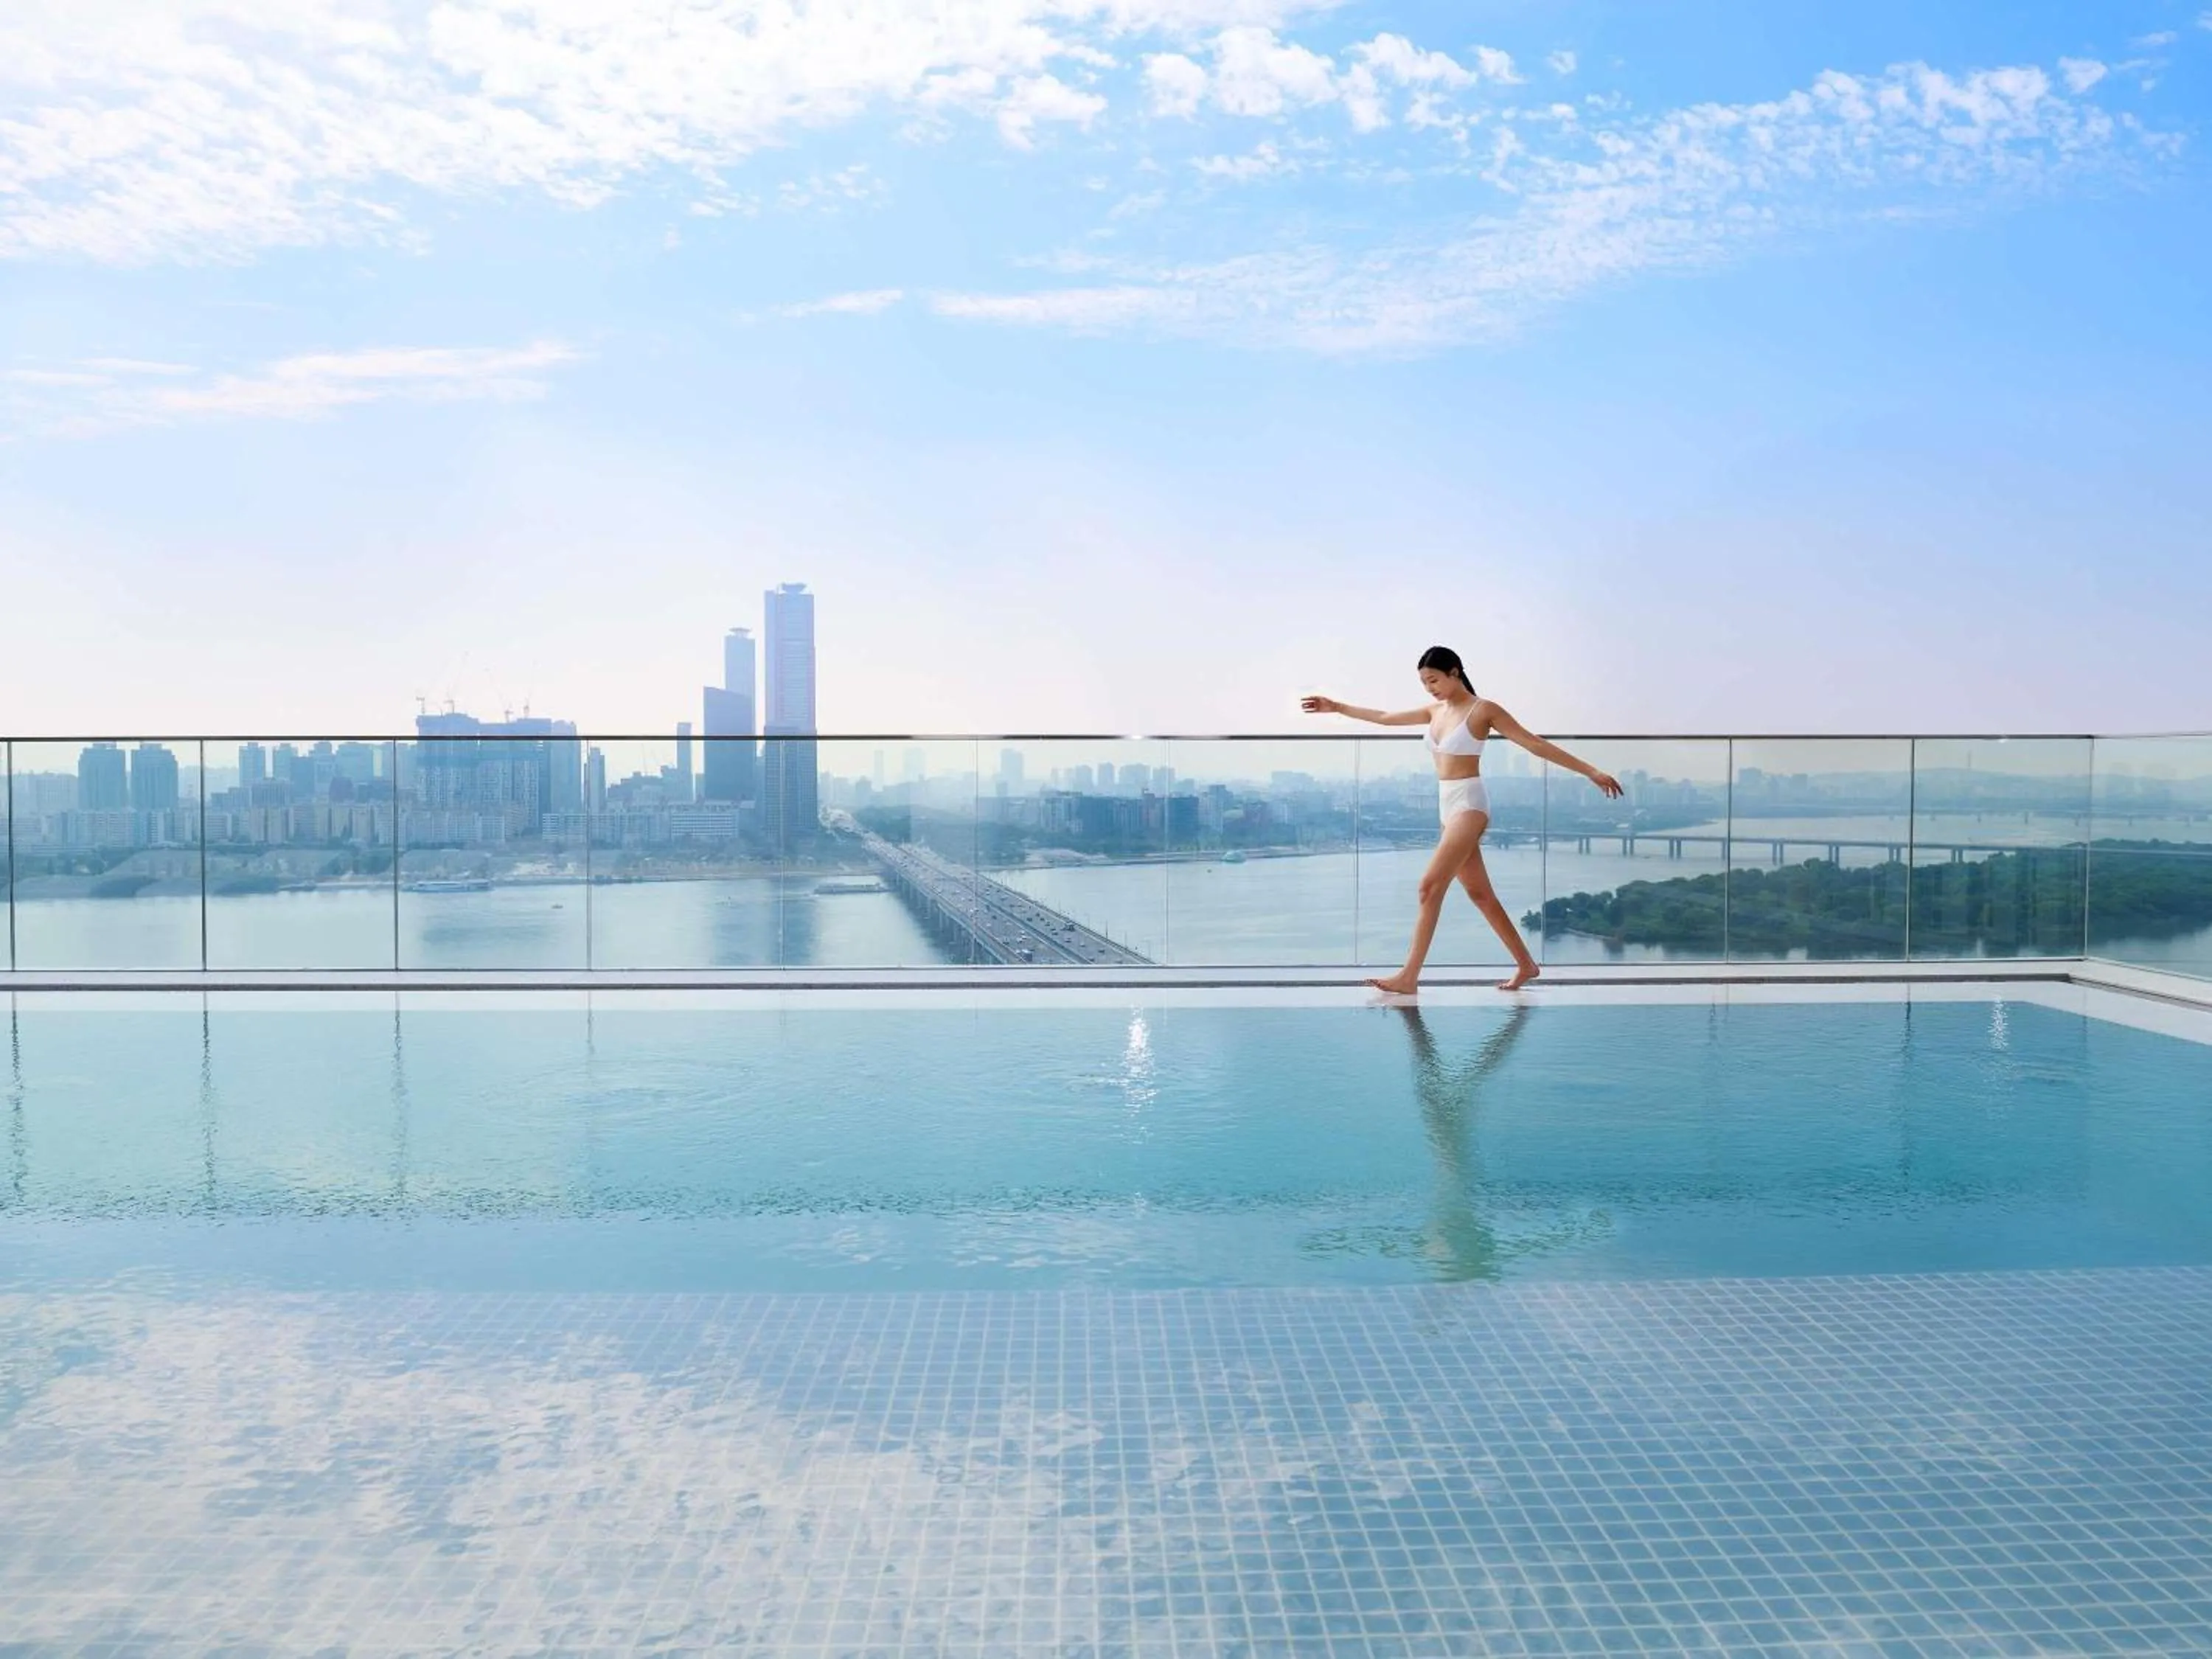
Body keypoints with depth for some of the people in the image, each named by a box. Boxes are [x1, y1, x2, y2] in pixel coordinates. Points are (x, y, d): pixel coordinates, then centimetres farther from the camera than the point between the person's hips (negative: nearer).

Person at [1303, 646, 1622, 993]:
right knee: (1479, 893, 11)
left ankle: (1409, 977, -17)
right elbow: (1385, 718, 24)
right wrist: (1337, 708, 26)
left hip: (1469, 803, -8)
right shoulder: (1436, 711, 13)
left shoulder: (1483, 710, -7)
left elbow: (1535, 744, -7)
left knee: (1431, 885, -16)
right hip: (1447, 805, 8)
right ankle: (1526, 964, 22)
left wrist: (1591, 772, -10)